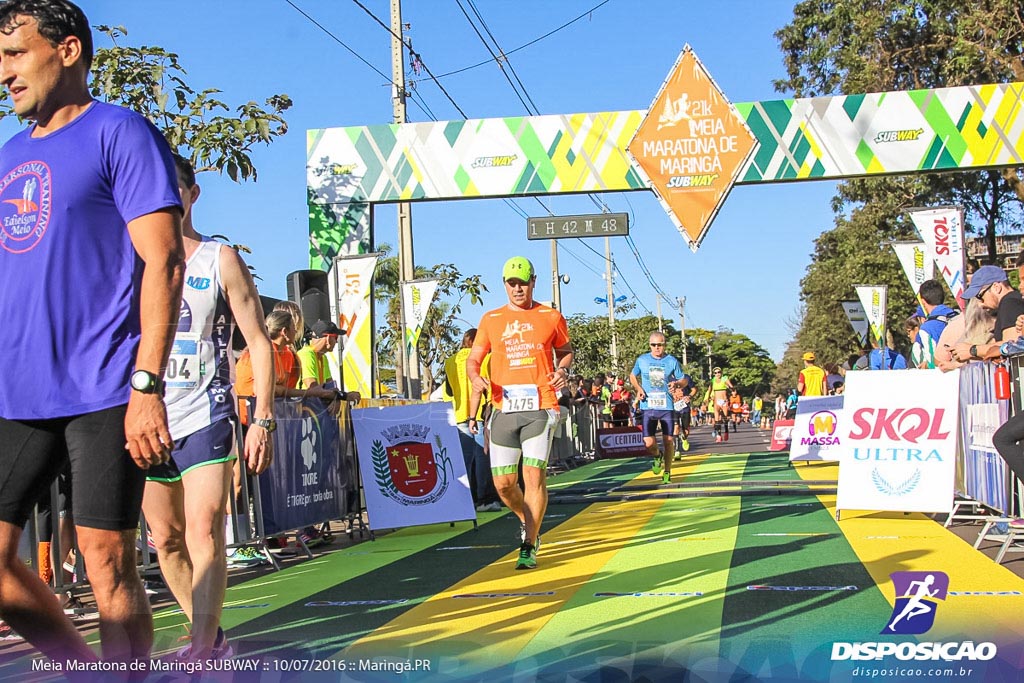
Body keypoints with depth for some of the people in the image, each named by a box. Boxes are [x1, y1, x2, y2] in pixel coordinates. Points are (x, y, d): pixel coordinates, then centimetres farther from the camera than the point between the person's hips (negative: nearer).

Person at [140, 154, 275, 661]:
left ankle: (203, 651, -18)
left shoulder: (220, 260, 0)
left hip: (205, 418, -4)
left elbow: (258, 342, 0)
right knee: (165, 539, 9)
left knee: (203, 534, -15)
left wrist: (262, 420, -9)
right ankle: (206, 634, 24)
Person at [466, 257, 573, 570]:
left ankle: (529, 547, -1)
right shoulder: (491, 320, 11)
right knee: (503, 483, 1)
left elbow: (565, 351, 22)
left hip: (540, 407, -2)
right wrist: (476, 379, -8)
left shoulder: (551, 317, 9)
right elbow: (473, 359, 14)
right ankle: (528, 523, 31)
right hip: (503, 409, 2)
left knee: (534, 476, -10)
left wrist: (563, 370, 0)